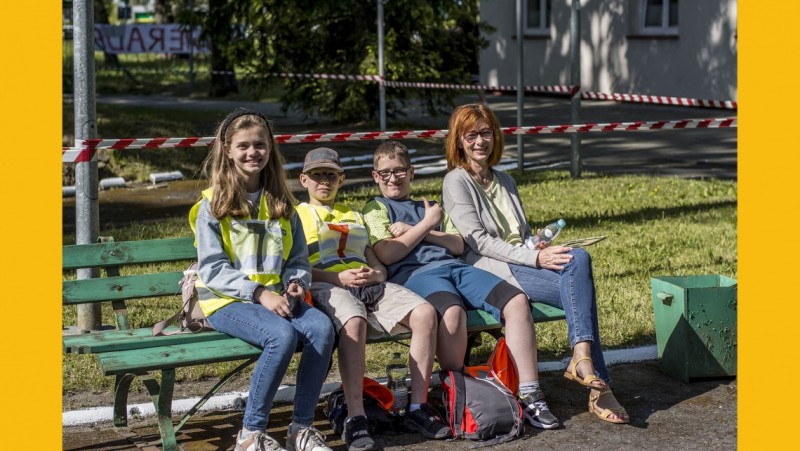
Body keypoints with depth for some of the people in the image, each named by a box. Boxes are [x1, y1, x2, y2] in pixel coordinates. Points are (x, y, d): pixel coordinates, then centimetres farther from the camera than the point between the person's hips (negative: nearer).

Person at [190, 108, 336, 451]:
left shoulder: (281, 203, 16)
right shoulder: (213, 205, 0)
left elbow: (299, 259, 16)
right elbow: (212, 269, -8)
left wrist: (295, 283, -7)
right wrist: (259, 293, -19)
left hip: (275, 297, 5)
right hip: (228, 302, -4)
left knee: (322, 327, -26)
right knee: (282, 335, -34)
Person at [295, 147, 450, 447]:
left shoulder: (355, 216, 33)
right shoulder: (296, 215, 17)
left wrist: (376, 274, -1)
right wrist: (339, 277, -13)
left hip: (370, 286, 5)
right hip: (325, 286, -5)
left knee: (425, 313, -23)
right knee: (353, 322, -41)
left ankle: (418, 408, -20)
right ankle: (355, 419, -39)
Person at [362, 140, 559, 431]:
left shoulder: (428, 207, 32)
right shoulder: (376, 209, 17)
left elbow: (458, 245, 17)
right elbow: (386, 254, -1)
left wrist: (415, 231, 4)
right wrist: (426, 224, 4)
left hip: (453, 266, 6)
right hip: (413, 273, -6)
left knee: (516, 300, -20)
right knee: (453, 313, -41)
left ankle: (529, 395, -21)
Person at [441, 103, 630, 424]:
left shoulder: (505, 181, 25)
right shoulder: (456, 182, 2)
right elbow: (478, 240, -9)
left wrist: (542, 249, 2)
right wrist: (534, 258, -19)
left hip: (524, 261, 6)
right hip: (491, 270, -6)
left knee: (578, 258, -27)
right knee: (579, 288, -27)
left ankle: (582, 356, -35)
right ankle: (598, 388, -32)